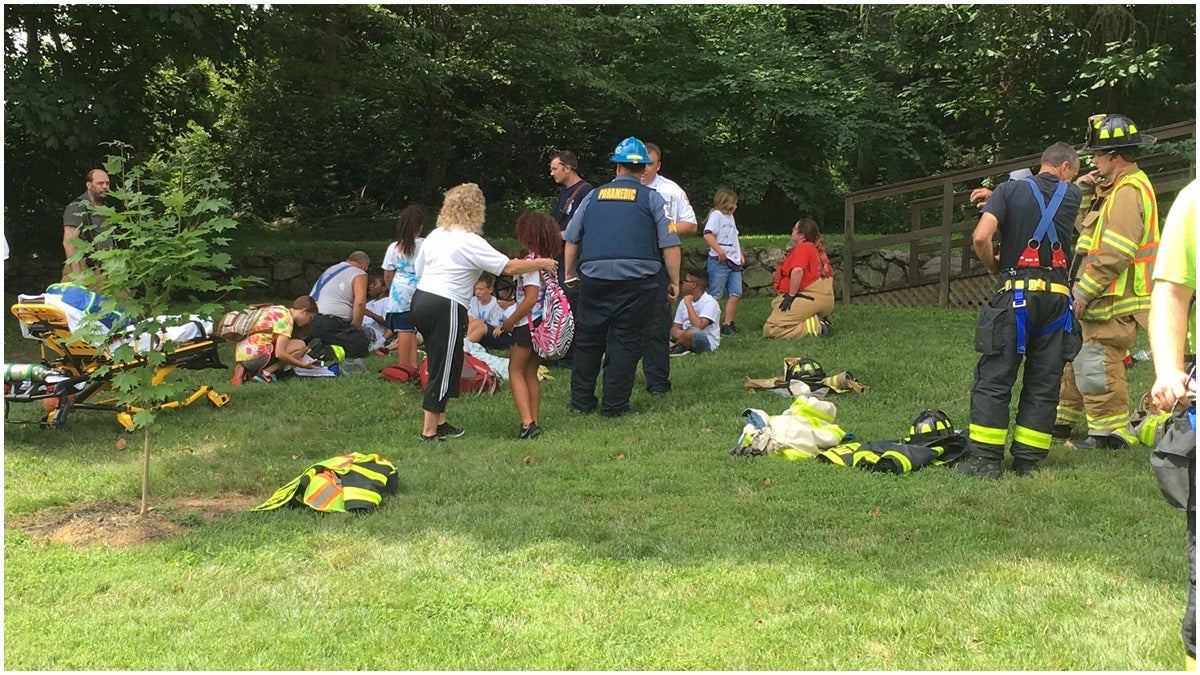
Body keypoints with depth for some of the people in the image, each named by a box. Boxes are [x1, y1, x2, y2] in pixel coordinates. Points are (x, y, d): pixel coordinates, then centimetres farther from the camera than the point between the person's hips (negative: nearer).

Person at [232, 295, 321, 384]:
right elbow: (280, 353, -16)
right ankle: (265, 373, -10)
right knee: (300, 345, -6)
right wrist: (302, 365, -6)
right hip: (255, 356, -9)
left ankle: (246, 371, 11)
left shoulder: (276, 308, 18)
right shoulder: (286, 318, -9)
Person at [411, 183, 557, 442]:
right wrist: (541, 263, 0)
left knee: (441, 365, 17)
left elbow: (419, 269, 18)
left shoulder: (435, 235, 12)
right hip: (445, 308, -8)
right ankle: (429, 432, 1)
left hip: (420, 297, 9)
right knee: (443, 369, -2)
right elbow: (509, 267, -13)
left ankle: (439, 423, 24)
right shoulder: (471, 242, -11)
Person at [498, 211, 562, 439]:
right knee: (531, 373, 16)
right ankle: (534, 422, 14)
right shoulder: (549, 258, 6)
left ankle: (527, 423, -11)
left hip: (528, 323, -8)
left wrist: (510, 322, -14)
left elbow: (531, 298, -22)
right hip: (546, 323, 8)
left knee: (516, 371, 2)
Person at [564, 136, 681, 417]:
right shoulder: (652, 198, 3)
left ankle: (581, 400, 21)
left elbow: (571, 240, 15)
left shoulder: (593, 196, 11)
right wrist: (674, 281, 6)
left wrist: (570, 273, 28)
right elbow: (670, 244, -2)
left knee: (587, 340, 14)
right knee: (626, 341, 5)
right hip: (637, 279, -2)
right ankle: (614, 406, 7)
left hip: (593, 278, 2)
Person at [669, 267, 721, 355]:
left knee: (692, 331, -39)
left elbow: (699, 326, -28)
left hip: (707, 342, -8)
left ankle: (673, 347, -16)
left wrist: (689, 304, -21)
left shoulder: (709, 302, -14)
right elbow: (676, 327, 9)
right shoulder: (684, 302, 10)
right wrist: (680, 334, -17)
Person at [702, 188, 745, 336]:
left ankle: (728, 324, 12)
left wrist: (740, 254, 17)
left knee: (736, 294, 5)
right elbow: (708, 235, -20)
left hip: (733, 262, 9)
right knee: (715, 295, -5)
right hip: (719, 262, -9)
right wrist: (720, 252, -22)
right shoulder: (716, 215, -7)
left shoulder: (730, 217, 21)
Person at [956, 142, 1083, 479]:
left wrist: (995, 266, 7)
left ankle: (986, 459, -1)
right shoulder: (1073, 196, 10)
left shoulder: (1010, 190, 1)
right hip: (1058, 296, 3)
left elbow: (980, 238, -11)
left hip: (1017, 292, -2)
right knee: (1044, 384, 9)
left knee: (994, 378, 1)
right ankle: (1028, 460, 11)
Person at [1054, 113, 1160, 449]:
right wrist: (1085, 193, 6)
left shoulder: (1127, 191, -17)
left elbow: (1115, 254, -24)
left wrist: (1084, 292, -20)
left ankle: (1111, 432, 4)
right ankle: (1063, 421, 28)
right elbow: (1088, 230, 20)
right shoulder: (1115, 188, 17)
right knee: (1076, 357, 17)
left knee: (1098, 365, -6)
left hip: (1115, 301, -11)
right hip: (1103, 298, 11)